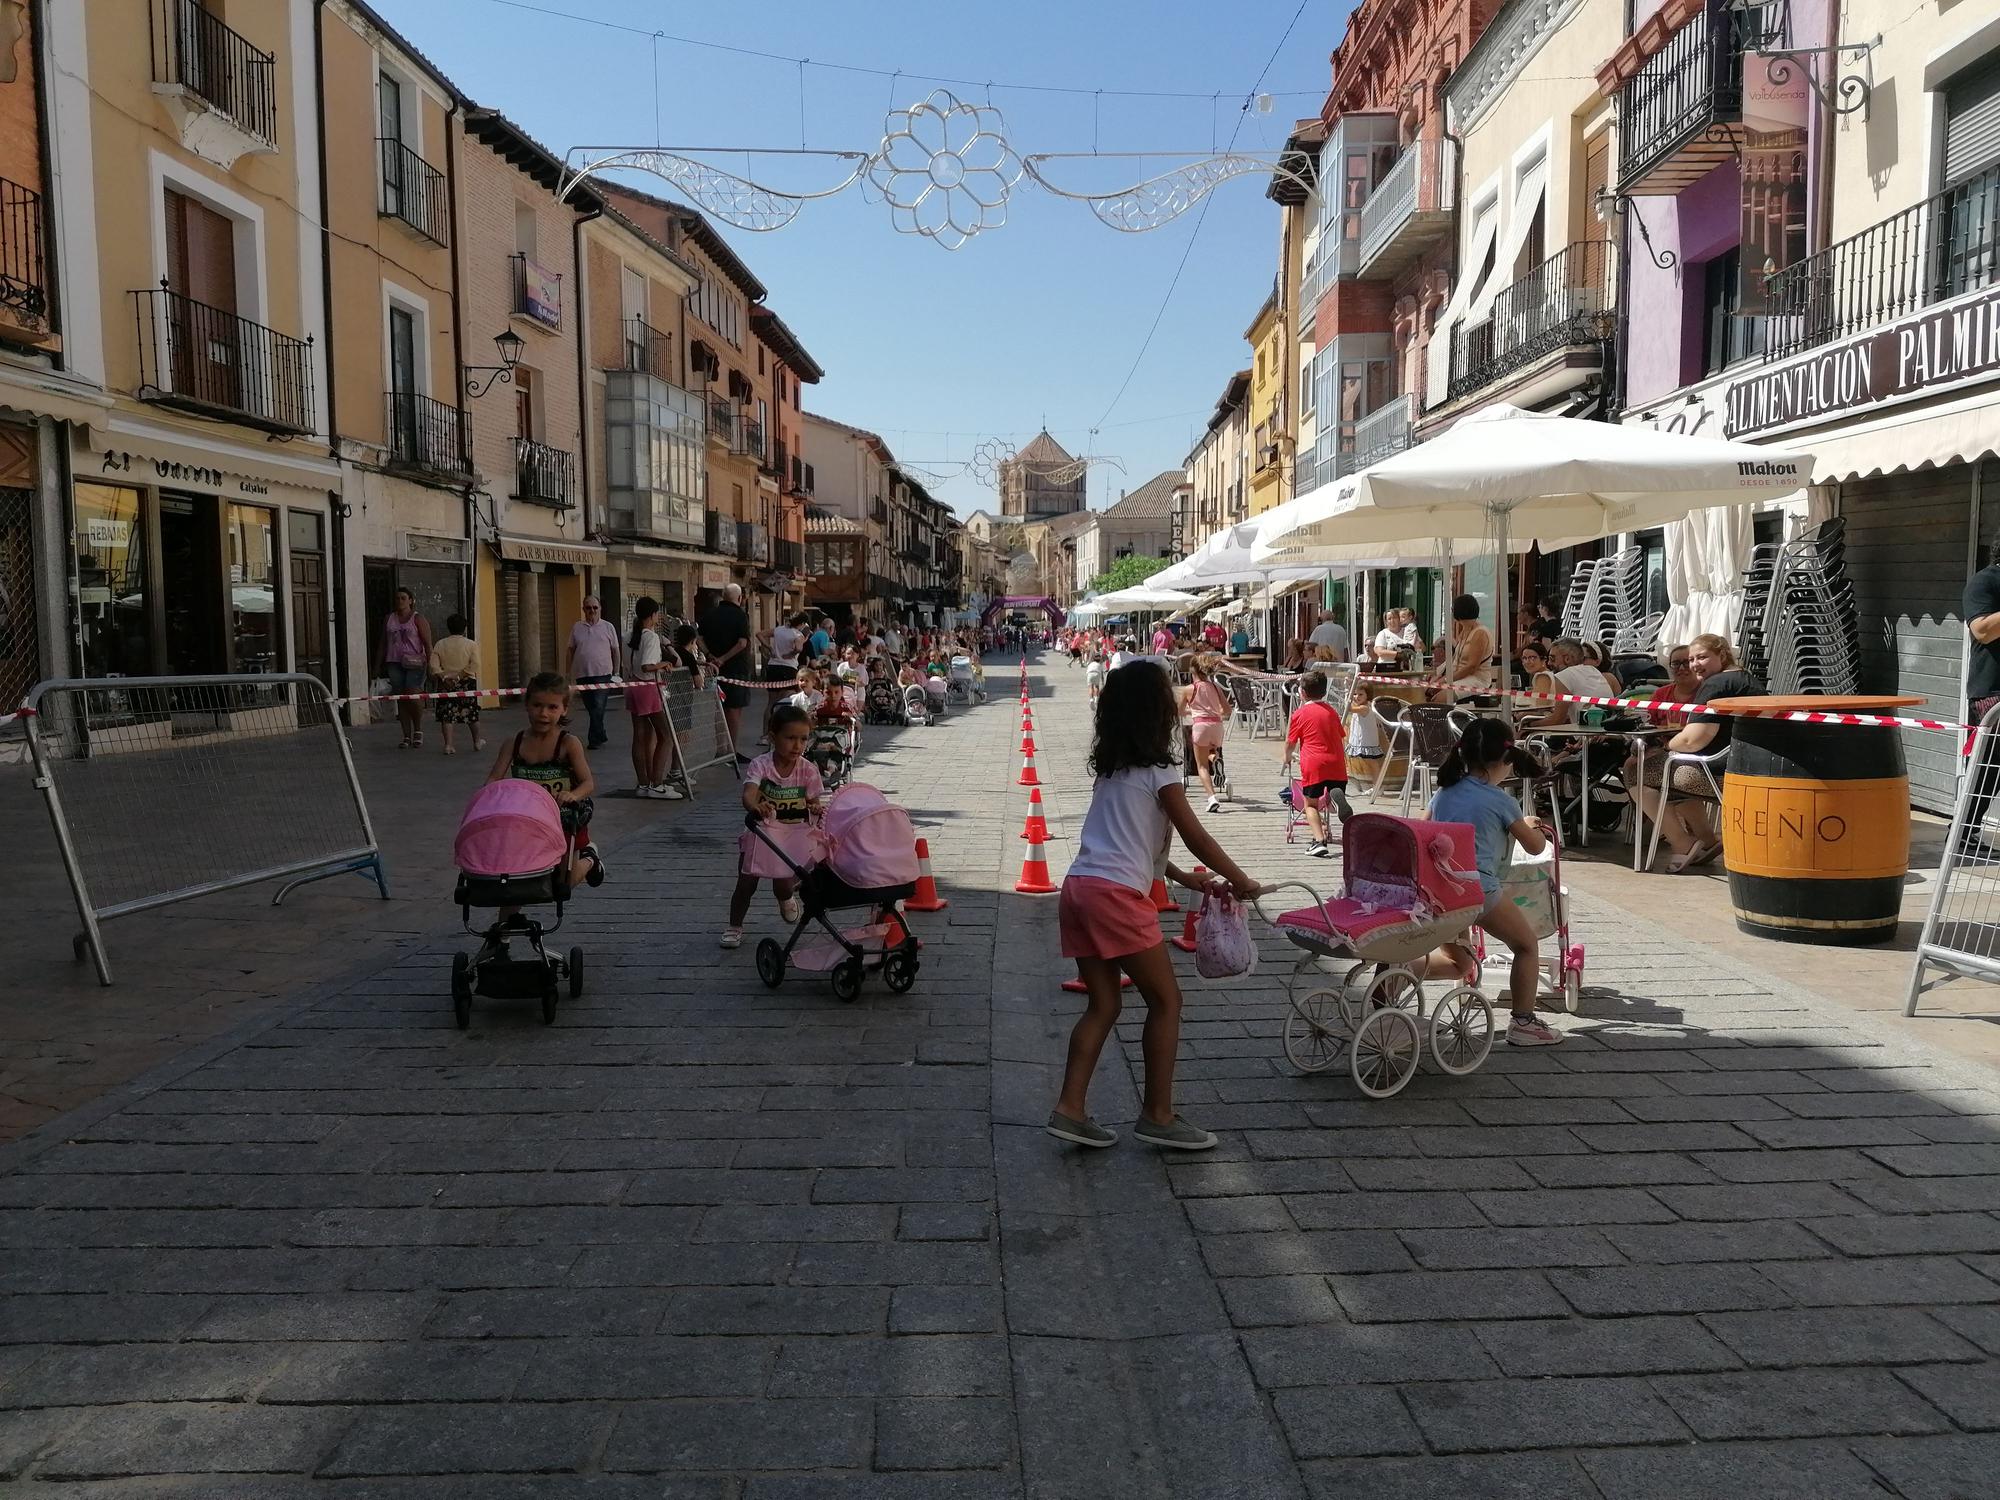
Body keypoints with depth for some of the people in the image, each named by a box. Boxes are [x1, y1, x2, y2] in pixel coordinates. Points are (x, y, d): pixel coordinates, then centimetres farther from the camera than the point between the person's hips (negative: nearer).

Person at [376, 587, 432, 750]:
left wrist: (430, 664, -10)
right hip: (394, 663, 4)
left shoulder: (418, 619, 2)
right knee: (401, 699, 2)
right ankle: (407, 737, 7)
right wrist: (378, 666, 16)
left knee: (413, 695, -17)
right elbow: (382, 643, 19)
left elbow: (427, 644, -2)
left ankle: (418, 730, 4)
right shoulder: (388, 619, 15)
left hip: (414, 663, -4)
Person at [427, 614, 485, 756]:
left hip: (445, 684, 1)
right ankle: (477, 741, 24)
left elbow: (434, 666, -5)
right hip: (466, 684, -1)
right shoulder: (471, 644, -1)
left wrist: (443, 677, -8)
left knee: (447, 714, 1)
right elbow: (474, 666, -11)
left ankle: (448, 745, -7)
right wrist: (460, 675, -8)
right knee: (471, 712, 12)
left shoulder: (439, 645, 4)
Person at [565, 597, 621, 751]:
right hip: (582, 675, 3)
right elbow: (570, 652, 12)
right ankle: (600, 737, 21)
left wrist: (616, 673, 6)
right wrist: (568, 673, 9)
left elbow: (615, 651, 9)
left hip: (603, 674, -3)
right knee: (591, 709, 9)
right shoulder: (576, 628, 9)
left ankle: (595, 740, -7)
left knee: (598, 708, -11)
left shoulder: (608, 627, 5)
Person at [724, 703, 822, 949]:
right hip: (762, 832, -1)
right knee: (746, 883, 2)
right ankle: (734, 926, 24)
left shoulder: (808, 770, -9)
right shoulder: (760, 765, -16)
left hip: (795, 834, 1)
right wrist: (756, 807, -57)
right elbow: (748, 794, -32)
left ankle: (786, 897, 37)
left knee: (784, 885, -2)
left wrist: (818, 808, -34)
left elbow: (817, 802, -8)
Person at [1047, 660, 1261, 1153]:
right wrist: (1242, 882, 8)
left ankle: (1070, 1109, 9)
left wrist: (1184, 878, 27)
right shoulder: (1158, 768, -5)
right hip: (1116, 894, -8)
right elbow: (1197, 838, -6)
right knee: (1165, 1000, 4)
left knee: (1103, 1004, 14)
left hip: (1079, 887, 8)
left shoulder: (1110, 766, 18)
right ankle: (1158, 1116, 9)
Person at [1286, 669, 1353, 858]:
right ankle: (1337, 797, -24)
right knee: (1336, 794, 15)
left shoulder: (1299, 713, 3)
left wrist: (1287, 756, 31)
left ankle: (1319, 841, -12)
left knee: (1311, 804, 8)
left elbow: (1290, 743, 9)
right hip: (1337, 764, 3)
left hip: (1313, 764, -3)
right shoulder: (1331, 710, 16)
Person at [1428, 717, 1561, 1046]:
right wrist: (1531, 825, 36)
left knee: (1459, 964, 24)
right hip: (1478, 889, -6)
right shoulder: (1501, 801, 1)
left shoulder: (1443, 792, 14)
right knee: (1527, 945, 17)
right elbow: (1535, 847, 14)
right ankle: (1523, 1023, 16)